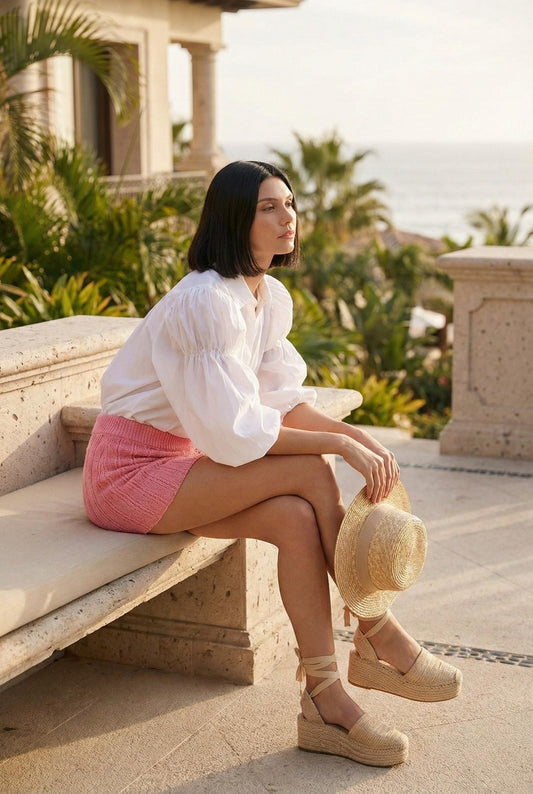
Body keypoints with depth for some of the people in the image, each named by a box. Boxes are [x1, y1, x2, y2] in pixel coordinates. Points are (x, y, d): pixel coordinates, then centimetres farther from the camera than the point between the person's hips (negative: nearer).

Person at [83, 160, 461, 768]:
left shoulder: (271, 297, 6)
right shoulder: (205, 301, -23)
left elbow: (284, 399, 5)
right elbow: (234, 433, -25)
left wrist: (357, 434, -10)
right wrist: (338, 444, -22)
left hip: (180, 460, 8)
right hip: (129, 472, -8)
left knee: (297, 519, -18)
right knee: (310, 471, -22)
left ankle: (325, 701, -14)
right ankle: (376, 632, -9)